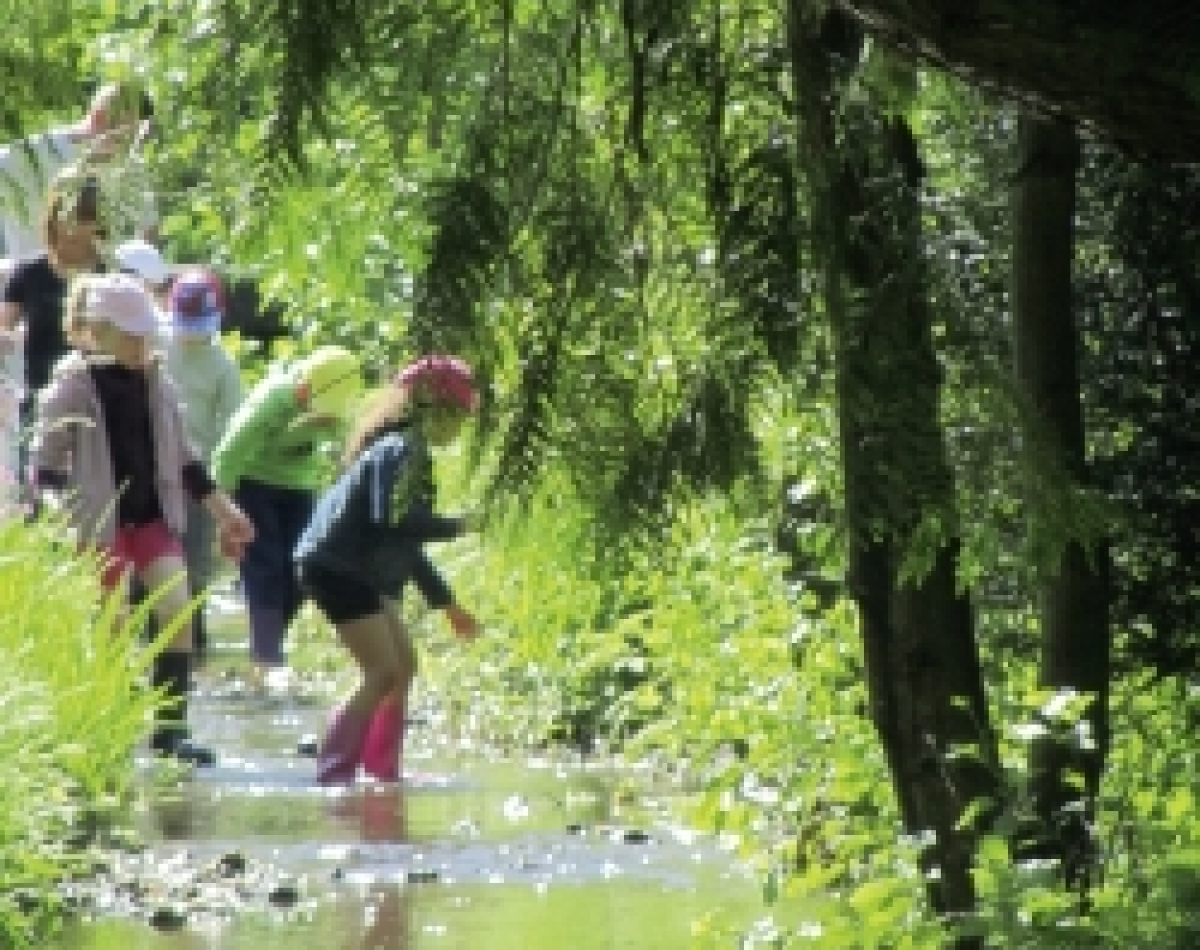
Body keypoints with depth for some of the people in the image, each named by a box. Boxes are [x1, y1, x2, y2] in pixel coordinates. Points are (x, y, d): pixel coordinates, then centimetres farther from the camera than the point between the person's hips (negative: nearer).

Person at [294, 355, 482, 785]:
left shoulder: (409, 452, 16)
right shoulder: (401, 452, -15)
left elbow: (405, 541, 23)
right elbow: (392, 521, -30)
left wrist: (447, 604, 24)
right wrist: (455, 526, -17)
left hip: (358, 574, 10)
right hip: (335, 568, -10)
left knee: (403, 666, 16)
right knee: (385, 674, -13)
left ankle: (381, 772, 21)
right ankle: (333, 774, -14)